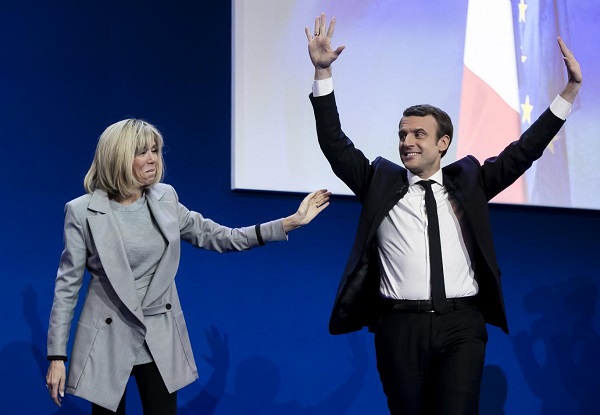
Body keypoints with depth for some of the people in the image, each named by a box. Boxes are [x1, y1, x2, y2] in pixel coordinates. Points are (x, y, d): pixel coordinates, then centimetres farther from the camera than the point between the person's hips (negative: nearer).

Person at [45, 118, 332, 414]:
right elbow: (67, 286, -7)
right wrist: (56, 356, -10)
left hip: (161, 338, 3)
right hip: (108, 338, -3)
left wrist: (290, 223, -4)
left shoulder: (164, 199, 0)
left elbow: (215, 237, 3)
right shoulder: (82, 211, -11)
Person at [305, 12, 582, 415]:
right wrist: (323, 72, -6)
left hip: (461, 324, 0)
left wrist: (571, 89, 4)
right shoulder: (380, 181, 10)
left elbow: (522, 152, 10)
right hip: (401, 325, 0)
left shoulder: (468, 181, 12)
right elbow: (335, 144, 3)